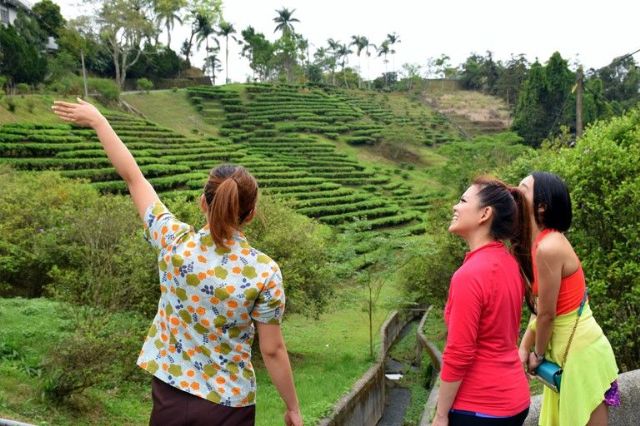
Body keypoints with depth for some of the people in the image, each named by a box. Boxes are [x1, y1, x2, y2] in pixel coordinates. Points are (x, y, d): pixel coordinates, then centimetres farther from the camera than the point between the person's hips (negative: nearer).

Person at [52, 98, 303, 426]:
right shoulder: (264, 272, -18)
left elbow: (133, 177, -3)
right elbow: (273, 351, -11)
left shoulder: (175, 244, -13)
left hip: (170, 395, 2)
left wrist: (97, 120, 9)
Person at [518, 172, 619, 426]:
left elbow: (547, 314, -17)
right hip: (566, 352, 9)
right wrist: (524, 348, 7)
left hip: (581, 352, -9)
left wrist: (538, 354, -2)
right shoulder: (540, 243, 4)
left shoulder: (549, 248, -25)